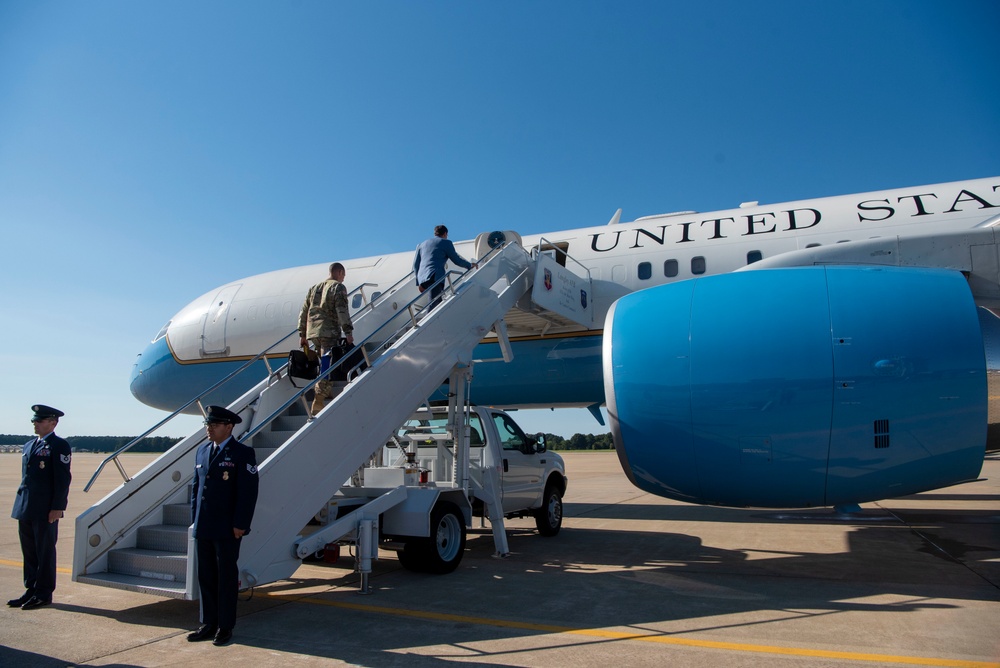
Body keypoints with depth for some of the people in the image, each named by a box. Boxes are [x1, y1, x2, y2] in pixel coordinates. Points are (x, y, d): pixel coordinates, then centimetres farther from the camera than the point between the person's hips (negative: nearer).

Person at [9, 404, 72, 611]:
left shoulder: (59, 446, -8)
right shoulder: (29, 445, 16)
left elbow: (63, 479, -12)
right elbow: (25, 476, 21)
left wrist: (57, 508, -17)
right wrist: (21, 504, 15)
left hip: (45, 510, -8)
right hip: (25, 509, 8)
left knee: (45, 551, 1)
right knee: (29, 551, 13)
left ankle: (44, 594, 9)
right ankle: (31, 590, 23)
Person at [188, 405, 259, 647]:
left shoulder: (243, 453, -8)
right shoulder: (202, 451, 12)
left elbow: (248, 492, -12)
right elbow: (196, 486, 17)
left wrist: (240, 525, -15)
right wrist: (195, 519, 11)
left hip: (227, 529, -6)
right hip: (203, 528, 6)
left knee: (227, 577, 4)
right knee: (206, 576, 13)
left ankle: (225, 627, 15)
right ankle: (209, 624, 25)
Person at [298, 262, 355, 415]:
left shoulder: (314, 288, 23)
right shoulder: (338, 287, 2)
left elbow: (304, 312, 21)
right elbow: (342, 311, -11)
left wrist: (302, 334, 23)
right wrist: (348, 331, -13)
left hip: (313, 332, 7)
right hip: (329, 332, -7)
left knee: (324, 364, 20)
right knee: (326, 366, -13)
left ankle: (327, 392, 23)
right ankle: (318, 402, -21)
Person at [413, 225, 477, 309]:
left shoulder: (422, 244, 27)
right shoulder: (446, 243, 11)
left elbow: (416, 265, 24)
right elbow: (457, 260, 13)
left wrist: (418, 283, 27)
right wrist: (470, 265, 30)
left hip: (422, 279, 7)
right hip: (435, 277, -7)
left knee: (438, 302, 13)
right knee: (434, 303, -21)